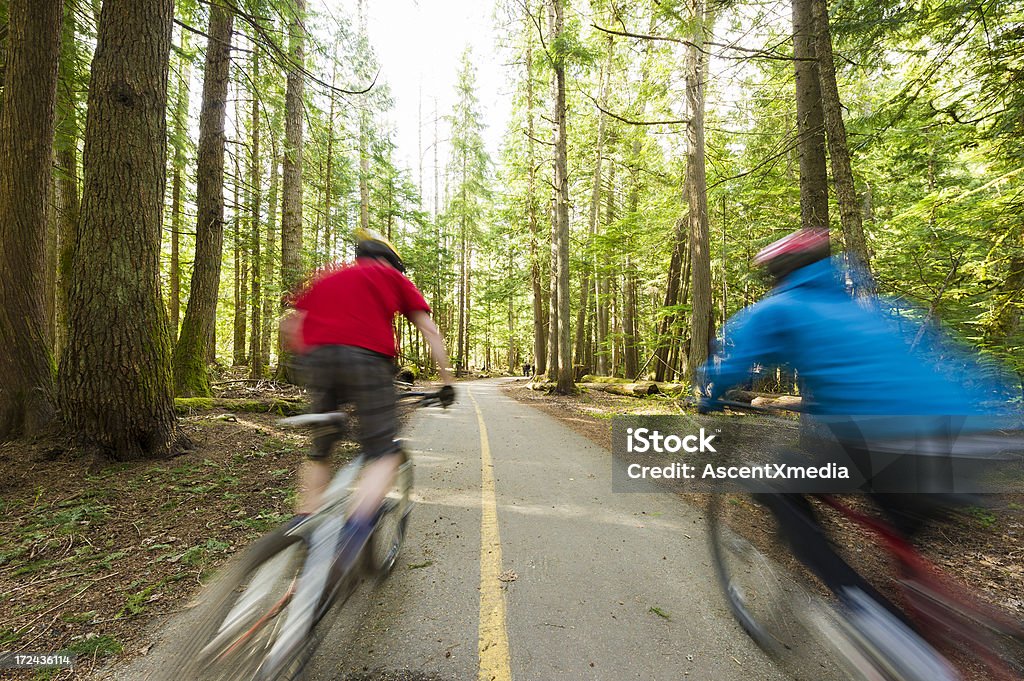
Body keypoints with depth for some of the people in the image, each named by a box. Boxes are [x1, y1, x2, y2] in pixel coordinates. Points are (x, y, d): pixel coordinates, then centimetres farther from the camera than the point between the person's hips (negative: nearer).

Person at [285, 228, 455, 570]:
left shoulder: (327, 277, 30)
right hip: (368, 358, -4)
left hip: (318, 358, 5)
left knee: (319, 452, 21)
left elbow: (292, 325, 21)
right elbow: (430, 331, 13)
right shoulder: (393, 278, 20)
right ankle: (356, 527, -21)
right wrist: (447, 380, 16)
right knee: (384, 455, 1)